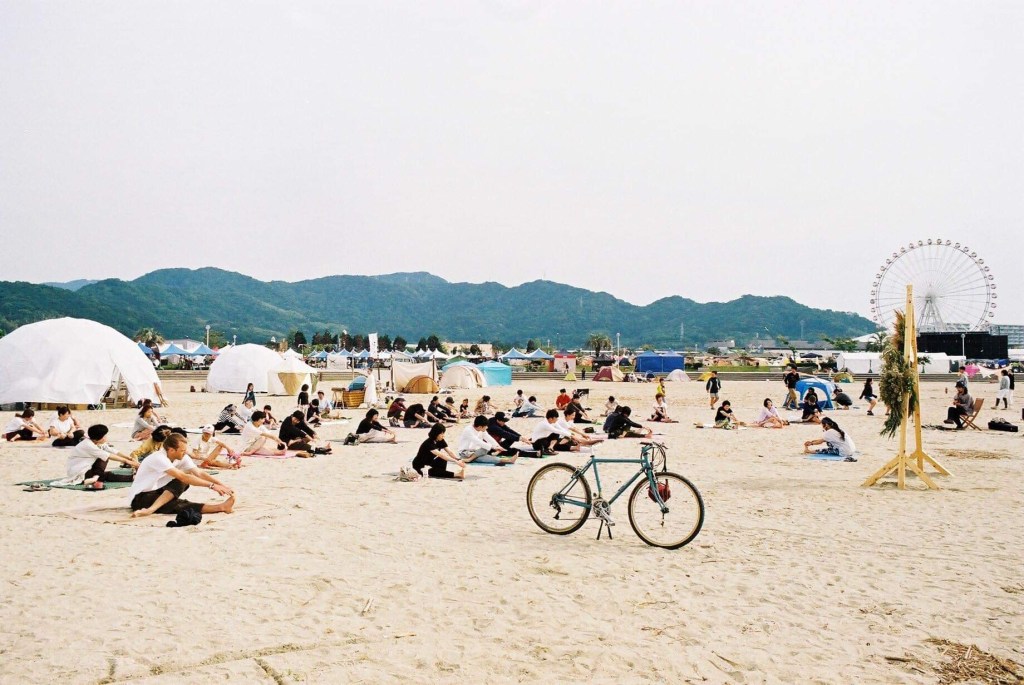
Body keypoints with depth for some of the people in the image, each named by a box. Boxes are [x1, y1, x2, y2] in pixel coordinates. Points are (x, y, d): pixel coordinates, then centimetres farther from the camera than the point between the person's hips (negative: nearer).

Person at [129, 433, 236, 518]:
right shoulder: (159, 458, -26)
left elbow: (199, 473, -10)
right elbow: (183, 477, -33)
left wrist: (221, 485, -24)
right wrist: (211, 485, -35)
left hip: (158, 494, 8)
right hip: (140, 498, -8)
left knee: (183, 483, -20)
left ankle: (152, 509, -37)